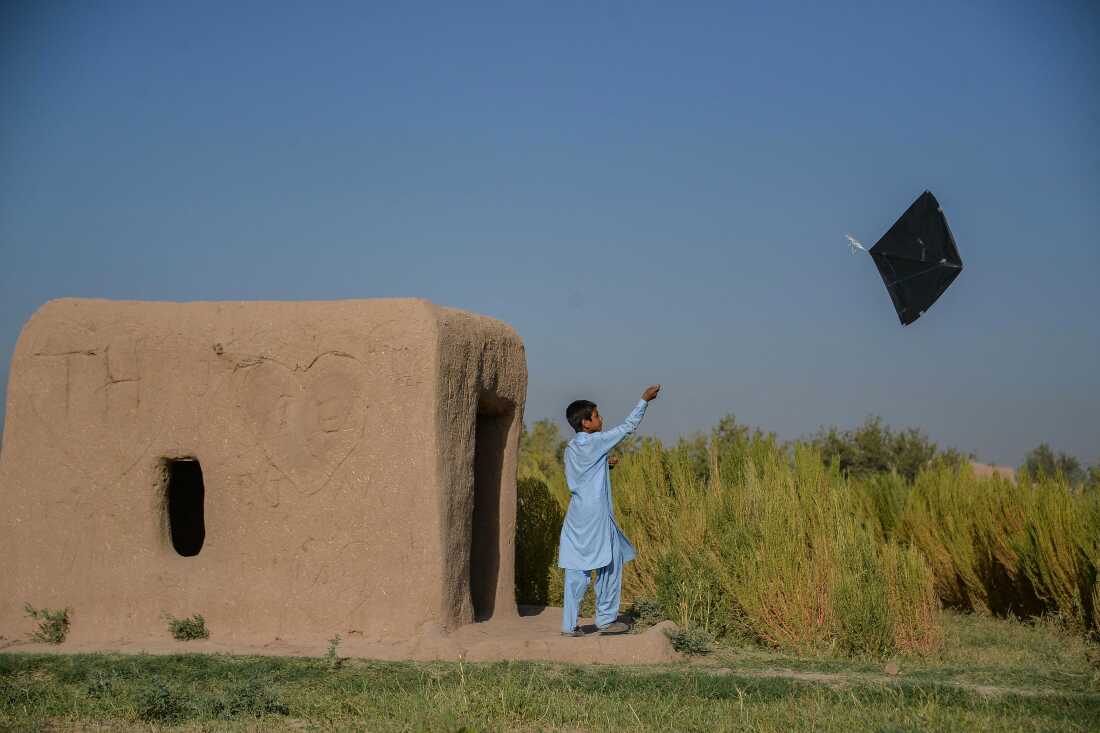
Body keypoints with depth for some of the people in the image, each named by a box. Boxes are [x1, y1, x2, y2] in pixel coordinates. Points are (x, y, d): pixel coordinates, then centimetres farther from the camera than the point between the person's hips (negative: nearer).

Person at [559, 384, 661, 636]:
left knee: (576, 570, 5)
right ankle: (606, 619, 11)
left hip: (576, 517, 7)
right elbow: (628, 427, -3)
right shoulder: (596, 442, -10)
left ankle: (569, 625, 3)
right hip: (597, 517, -7)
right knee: (610, 564, 6)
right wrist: (644, 400, 5)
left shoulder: (570, 448, 11)